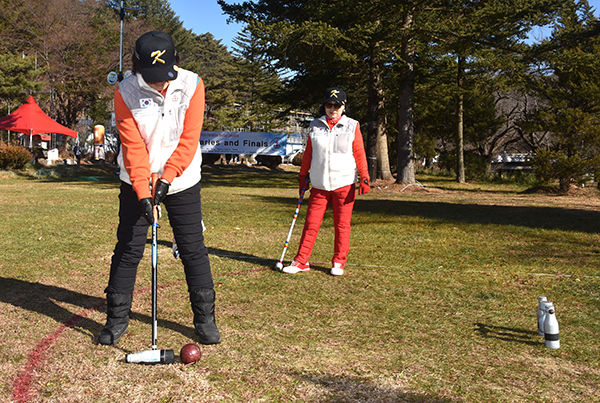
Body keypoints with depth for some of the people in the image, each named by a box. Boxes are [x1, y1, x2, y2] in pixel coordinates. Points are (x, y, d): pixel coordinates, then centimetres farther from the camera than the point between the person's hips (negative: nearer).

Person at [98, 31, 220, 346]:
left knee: (193, 250, 3)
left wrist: (167, 179, -20)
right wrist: (143, 191, -22)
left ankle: (205, 318, 15)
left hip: (182, 182, 0)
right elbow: (133, 146, -14)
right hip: (137, 183, 0)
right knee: (127, 249, 3)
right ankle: (117, 318, 17)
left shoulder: (192, 84, -10)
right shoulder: (125, 92, -11)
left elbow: (189, 139, -12)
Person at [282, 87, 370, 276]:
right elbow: (308, 153, 15)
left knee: (342, 225, 4)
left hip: (344, 184, -2)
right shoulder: (315, 126, 8)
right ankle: (301, 261, 9)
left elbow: (359, 154, 1)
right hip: (319, 185, 2)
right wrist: (303, 176, 16)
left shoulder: (352, 126, 2)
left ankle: (339, 262, 16)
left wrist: (365, 178, -5)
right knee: (311, 223, 1)